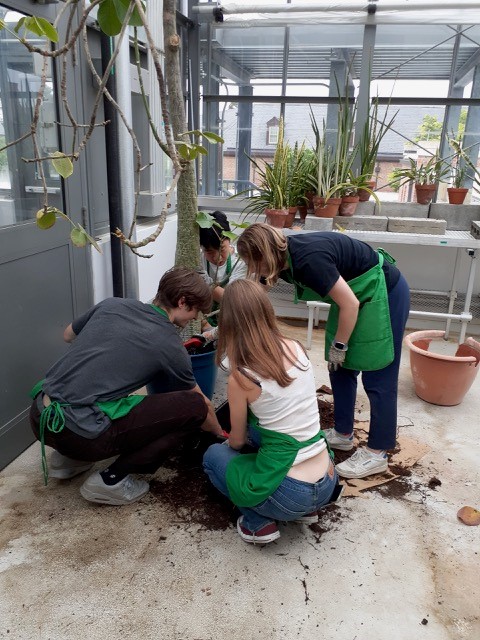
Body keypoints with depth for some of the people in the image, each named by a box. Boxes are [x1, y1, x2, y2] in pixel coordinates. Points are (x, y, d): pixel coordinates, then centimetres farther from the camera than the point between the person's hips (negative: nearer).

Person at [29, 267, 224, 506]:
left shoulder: (112, 304, 10)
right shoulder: (170, 346, -1)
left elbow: (68, 335, 29)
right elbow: (202, 404, 13)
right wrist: (220, 433, 32)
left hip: (38, 416, 7)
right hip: (80, 434, -7)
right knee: (193, 406, -3)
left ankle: (67, 458, 25)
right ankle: (113, 479, 2)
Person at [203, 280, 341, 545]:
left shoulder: (241, 377, -16)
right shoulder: (296, 348, -2)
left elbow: (237, 441, 3)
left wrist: (229, 439, 26)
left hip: (288, 496, -5)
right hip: (327, 485, 5)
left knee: (213, 455, 21)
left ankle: (258, 523, 6)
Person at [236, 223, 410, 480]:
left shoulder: (308, 260, -31)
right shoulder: (285, 256, -4)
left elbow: (350, 304, -25)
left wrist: (339, 345, -12)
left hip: (386, 293, -9)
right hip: (361, 295, 9)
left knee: (378, 379, -1)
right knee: (340, 369, 13)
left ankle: (377, 454, 13)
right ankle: (343, 434, 28)